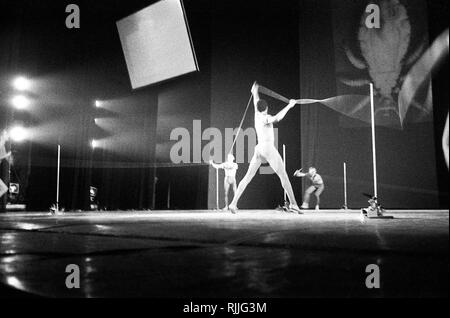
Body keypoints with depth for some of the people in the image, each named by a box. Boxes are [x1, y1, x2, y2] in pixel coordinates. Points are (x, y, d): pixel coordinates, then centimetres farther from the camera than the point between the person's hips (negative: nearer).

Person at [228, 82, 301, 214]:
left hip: (258, 150, 7)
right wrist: (289, 106, -19)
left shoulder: (257, 115, 15)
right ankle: (293, 204, -14)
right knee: (283, 175, -6)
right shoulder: (266, 118, -6)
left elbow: (256, 103, 35)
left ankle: (234, 203, 1)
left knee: (248, 177, 6)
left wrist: (255, 92, 54)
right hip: (268, 148, -7)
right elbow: (277, 118, -27)